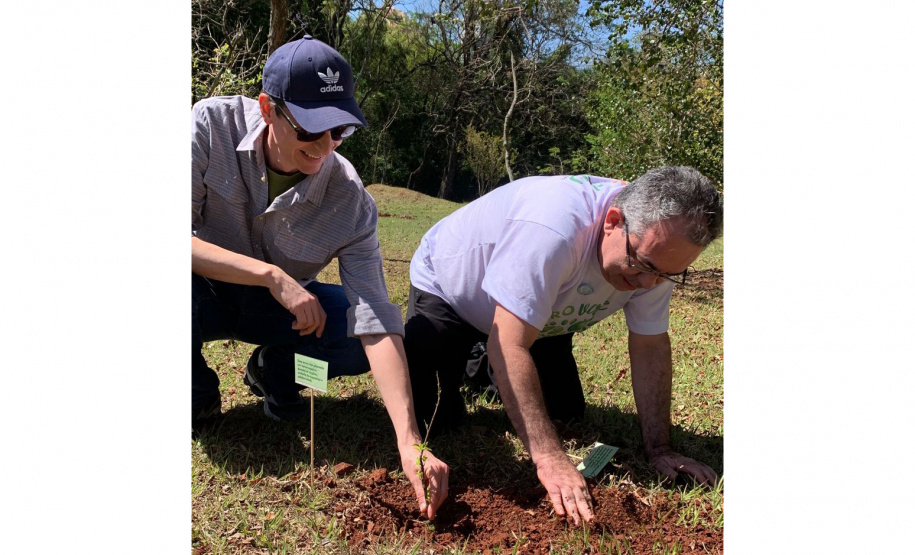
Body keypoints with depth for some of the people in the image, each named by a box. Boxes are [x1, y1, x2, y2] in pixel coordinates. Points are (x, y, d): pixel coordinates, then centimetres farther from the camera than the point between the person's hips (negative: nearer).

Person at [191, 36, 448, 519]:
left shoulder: (350, 201, -24)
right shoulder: (213, 124, -23)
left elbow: (376, 323, -29)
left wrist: (410, 442, -38)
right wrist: (271, 275, -37)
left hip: (276, 306, 1)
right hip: (205, 297, 0)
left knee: (359, 330, -24)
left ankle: (274, 372, 8)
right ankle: (196, 395, -3)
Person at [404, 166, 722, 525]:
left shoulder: (658, 248, -21)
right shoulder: (554, 227, -44)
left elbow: (651, 346, -13)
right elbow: (510, 346, -44)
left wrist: (659, 450, -16)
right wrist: (550, 459, -46)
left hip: (539, 315, 6)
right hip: (446, 289, -5)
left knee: (567, 414, 3)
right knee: (430, 421, -16)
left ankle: (493, 372, 28)